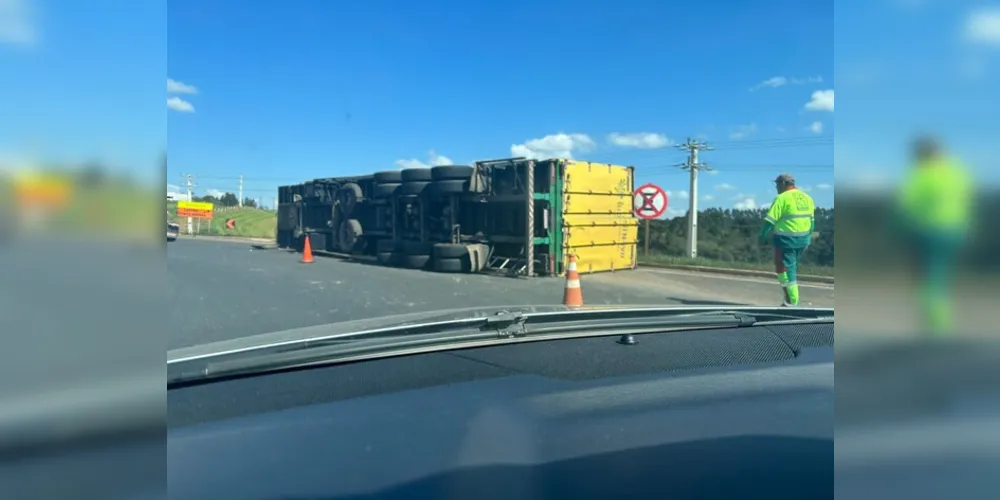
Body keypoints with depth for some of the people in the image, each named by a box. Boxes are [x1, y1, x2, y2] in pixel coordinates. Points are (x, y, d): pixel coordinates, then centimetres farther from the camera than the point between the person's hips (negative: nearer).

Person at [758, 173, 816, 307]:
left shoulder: (782, 198, -12)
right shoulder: (807, 198, 12)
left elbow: (770, 220, -16)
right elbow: (812, 221, 16)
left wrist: (762, 236, -9)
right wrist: (809, 237, 24)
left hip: (786, 240, -8)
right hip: (803, 240, 8)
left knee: (784, 269, 1)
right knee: (792, 267, 21)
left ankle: (792, 301, 1)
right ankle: (792, 297, 25)